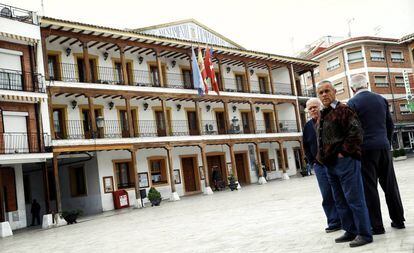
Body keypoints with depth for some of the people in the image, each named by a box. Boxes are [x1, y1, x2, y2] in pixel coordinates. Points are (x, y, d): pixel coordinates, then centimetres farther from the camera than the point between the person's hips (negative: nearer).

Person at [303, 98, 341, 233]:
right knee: (327, 196, 4)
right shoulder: (308, 126, 11)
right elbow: (306, 146, 17)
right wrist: (312, 162, 8)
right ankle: (334, 222, 11)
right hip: (319, 166, 4)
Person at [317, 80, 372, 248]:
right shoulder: (323, 115, 18)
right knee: (340, 201, 15)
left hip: (345, 162, -9)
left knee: (354, 199, -3)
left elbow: (356, 132, -18)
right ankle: (350, 231, 25)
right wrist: (322, 157, 16)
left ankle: (364, 234, 6)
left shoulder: (342, 110, -8)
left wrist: (344, 152, -17)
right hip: (331, 165, 9)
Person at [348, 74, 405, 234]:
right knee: (390, 184, 13)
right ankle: (398, 220, 23)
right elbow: (390, 124, 12)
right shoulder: (381, 99, 9)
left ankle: (376, 226, 4)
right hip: (384, 147, 5)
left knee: (369, 187, 0)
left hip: (366, 149, -5)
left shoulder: (352, 103, -7)